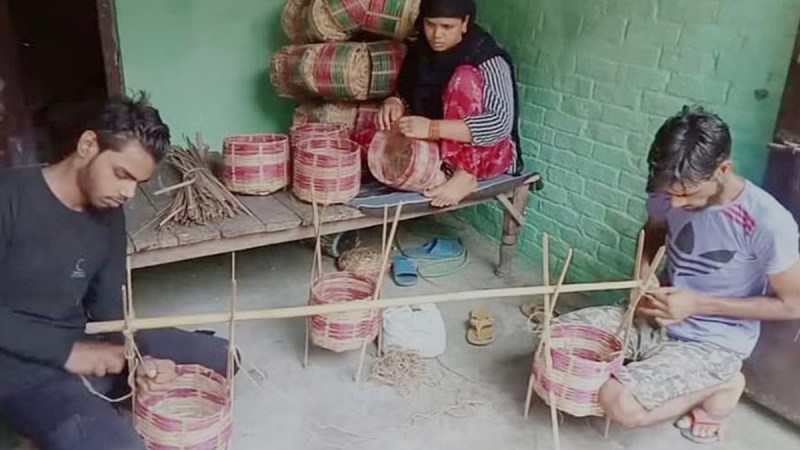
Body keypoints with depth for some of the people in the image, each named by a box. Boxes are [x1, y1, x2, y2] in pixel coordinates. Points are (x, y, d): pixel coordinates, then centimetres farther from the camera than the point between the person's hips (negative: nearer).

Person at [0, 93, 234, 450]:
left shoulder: (110, 216, 4)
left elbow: (108, 309, 4)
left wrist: (138, 359, -15)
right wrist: (67, 351, -23)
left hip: (84, 346, 7)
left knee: (221, 357, 7)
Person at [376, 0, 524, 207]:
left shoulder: (488, 59, -20)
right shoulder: (421, 51, -1)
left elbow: (501, 124, -31)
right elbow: (408, 98, 11)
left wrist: (433, 128, -39)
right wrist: (394, 104, -15)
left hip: (489, 154, -5)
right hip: (436, 148, 6)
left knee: (465, 77, -29)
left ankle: (465, 177, -28)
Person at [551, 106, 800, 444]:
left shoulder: (768, 223, -25)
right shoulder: (670, 194, -10)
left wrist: (699, 303, -21)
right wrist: (644, 278, -8)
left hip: (713, 343, -5)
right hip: (655, 319, 6)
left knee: (619, 403, -26)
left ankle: (721, 386, 0)